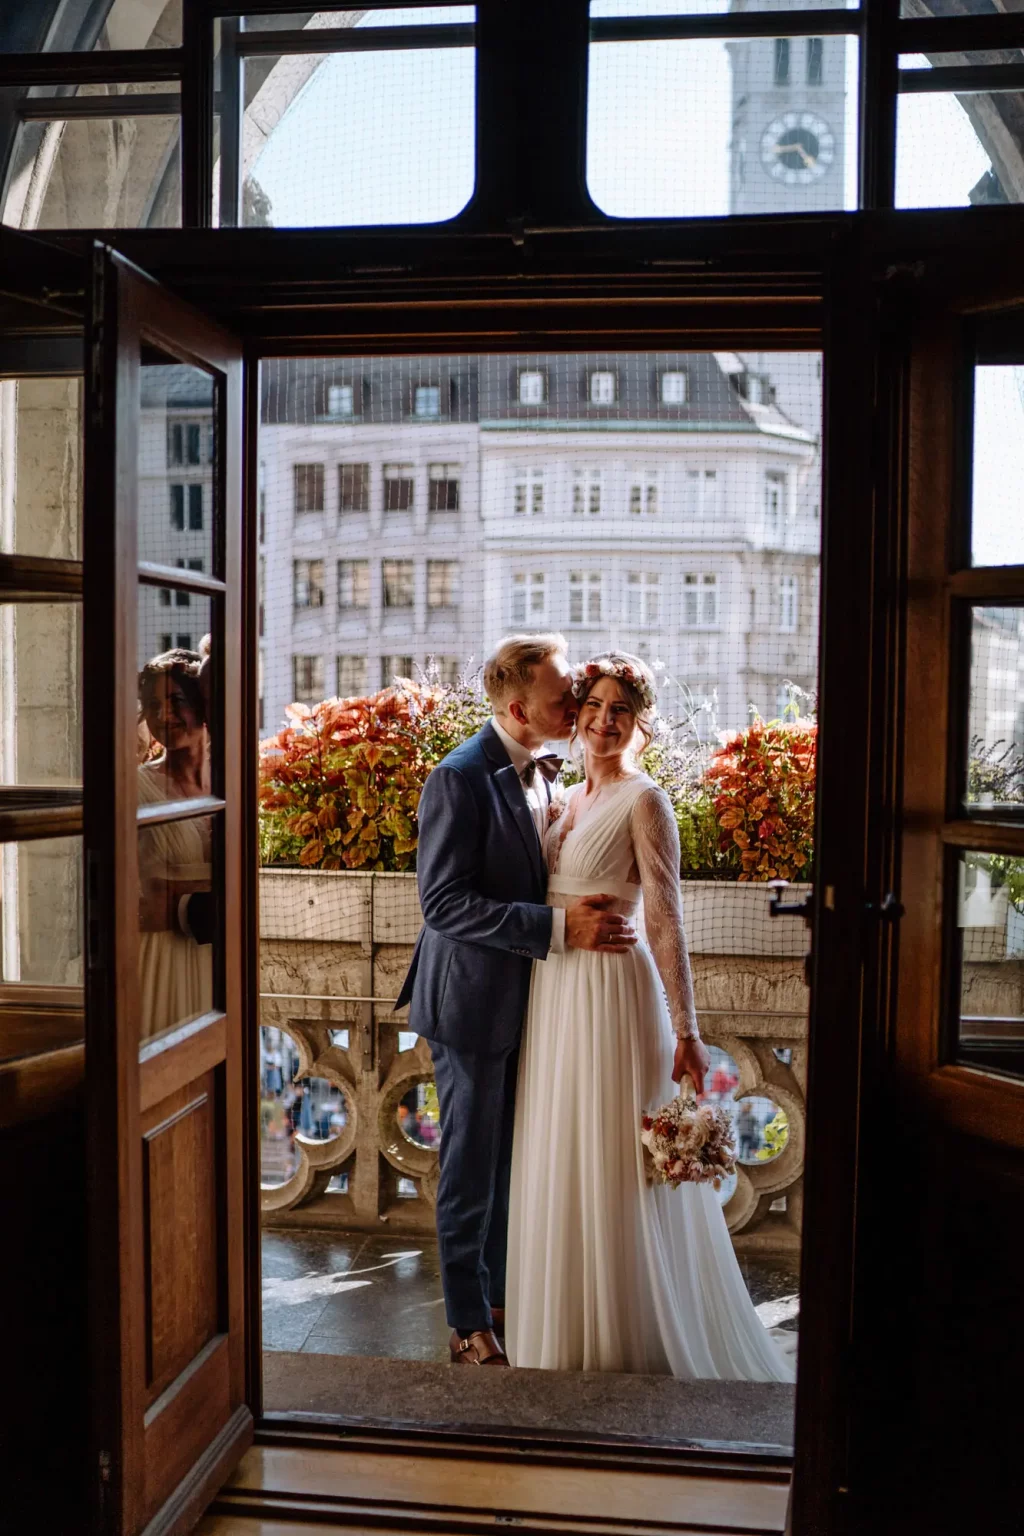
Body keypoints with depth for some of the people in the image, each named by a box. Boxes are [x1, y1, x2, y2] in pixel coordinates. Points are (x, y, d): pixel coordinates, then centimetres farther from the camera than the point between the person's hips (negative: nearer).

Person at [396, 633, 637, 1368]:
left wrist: (581, 916, 2)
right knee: (473, 1165, 5)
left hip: (524, 998, 8)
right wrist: (558, 927, -28)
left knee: (512, 1162, 18)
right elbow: (444, 902, -24)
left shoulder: (541, 771, 6)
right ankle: (470, 1325, 21)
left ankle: (501, 1295, 34)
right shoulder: (461, 778, -19)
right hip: (474, 1001, -7)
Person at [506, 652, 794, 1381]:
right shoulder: (571, 798, 13)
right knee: (556, 1165, 14)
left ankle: (622, 1346, 15)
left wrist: (685, 1030, -15)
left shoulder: (644, 801, -9)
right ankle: (563, 1333, 29)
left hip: (611, 992, -8)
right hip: (552, 992, 8)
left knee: (612, 1170, 0)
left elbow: (665, 922, -13)